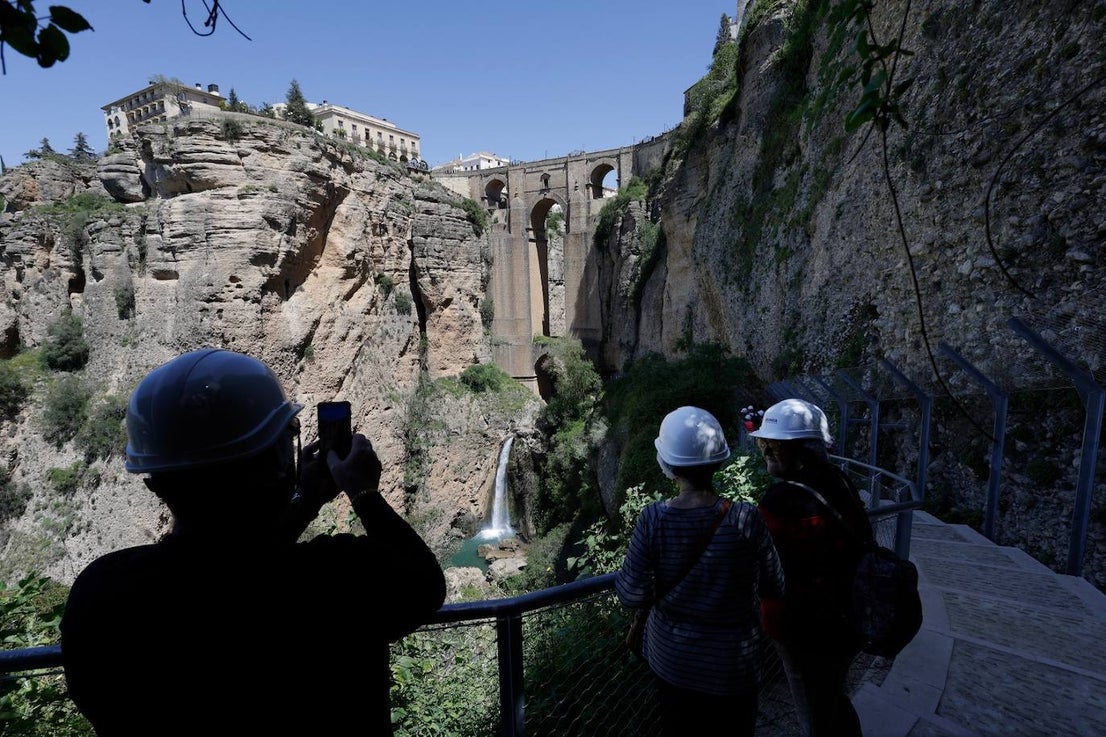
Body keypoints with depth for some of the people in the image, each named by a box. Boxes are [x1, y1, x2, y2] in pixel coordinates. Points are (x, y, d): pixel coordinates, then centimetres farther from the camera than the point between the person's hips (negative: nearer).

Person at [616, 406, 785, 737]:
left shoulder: (653, 519, -22)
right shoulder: (745, 518, -24)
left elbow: (634, 595, -15)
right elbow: (775, 588, -9)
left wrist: (620, 575, 4)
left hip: (671, 659, 1)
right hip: (732, 662, -1)